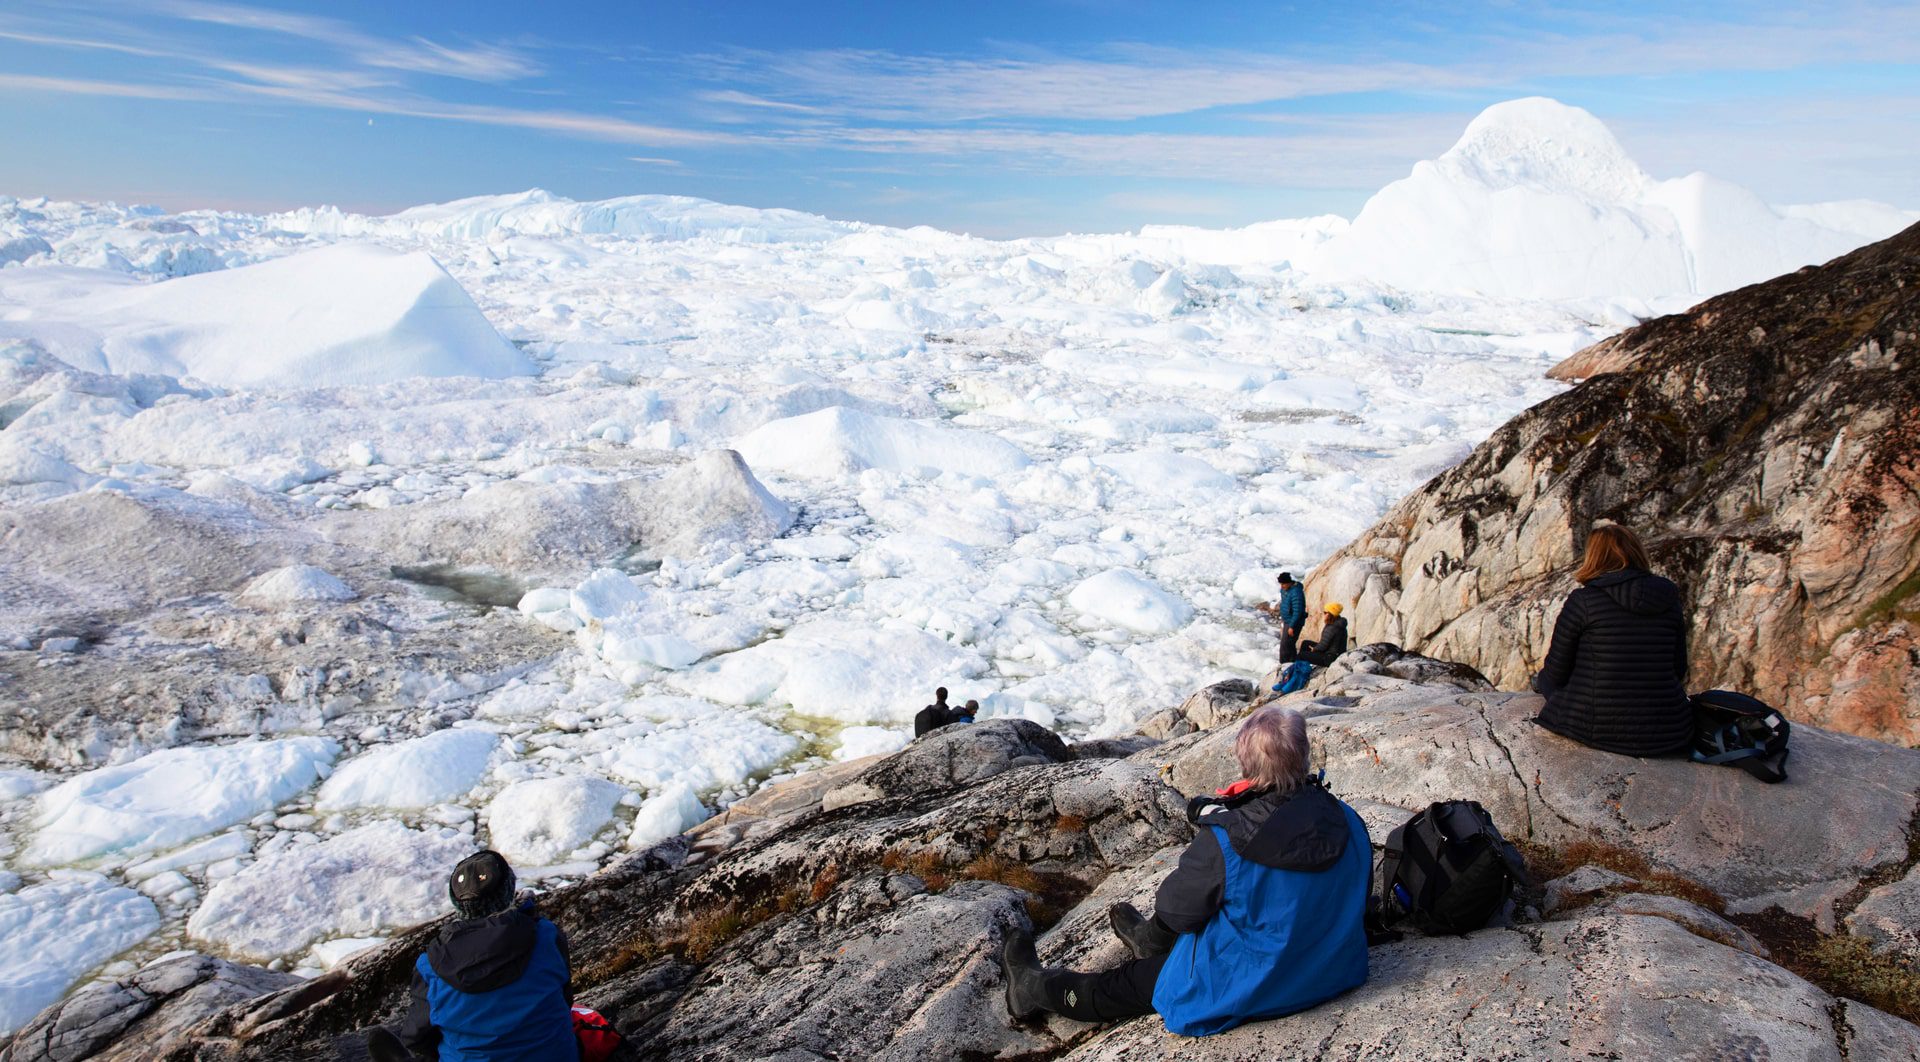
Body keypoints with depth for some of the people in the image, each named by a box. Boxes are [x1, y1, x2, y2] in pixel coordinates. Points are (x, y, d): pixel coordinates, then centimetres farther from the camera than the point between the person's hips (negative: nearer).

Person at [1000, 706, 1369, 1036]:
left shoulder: (1224, 840, -30)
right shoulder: (1349, 824, -14)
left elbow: (1175, 909, -15)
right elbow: (1357, 901, 5)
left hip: (1247, 994, -6)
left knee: (1125, 985, 17)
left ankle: (1034, 988, 40)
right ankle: (1150, 939, 65)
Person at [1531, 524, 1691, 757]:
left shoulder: (1582, 600, -11)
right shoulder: (1669, 600, 3)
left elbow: (1557, 672, -3)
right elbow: (1678, 670, 12)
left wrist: (1542, 679, 21)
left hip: (1593, 728, -4)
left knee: (1547, 679, 26)